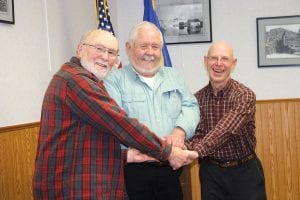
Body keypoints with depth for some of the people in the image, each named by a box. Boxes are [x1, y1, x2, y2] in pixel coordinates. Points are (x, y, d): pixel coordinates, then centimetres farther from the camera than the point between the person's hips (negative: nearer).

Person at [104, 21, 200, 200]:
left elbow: (191, 106, 8)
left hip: (172, 167, 4)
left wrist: (179, 131, -13)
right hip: (134, 169, -4)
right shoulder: (115, 80, -2)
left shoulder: (174, 76, 15)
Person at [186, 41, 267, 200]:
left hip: (244, 170, -3)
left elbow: (226, 130, -30)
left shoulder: (244, 95, -15)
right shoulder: (197, 98, -2)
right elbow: (198, 133, -9)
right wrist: (185, 148, -32)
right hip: (210, 171, 3)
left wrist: (194, 152, -43)